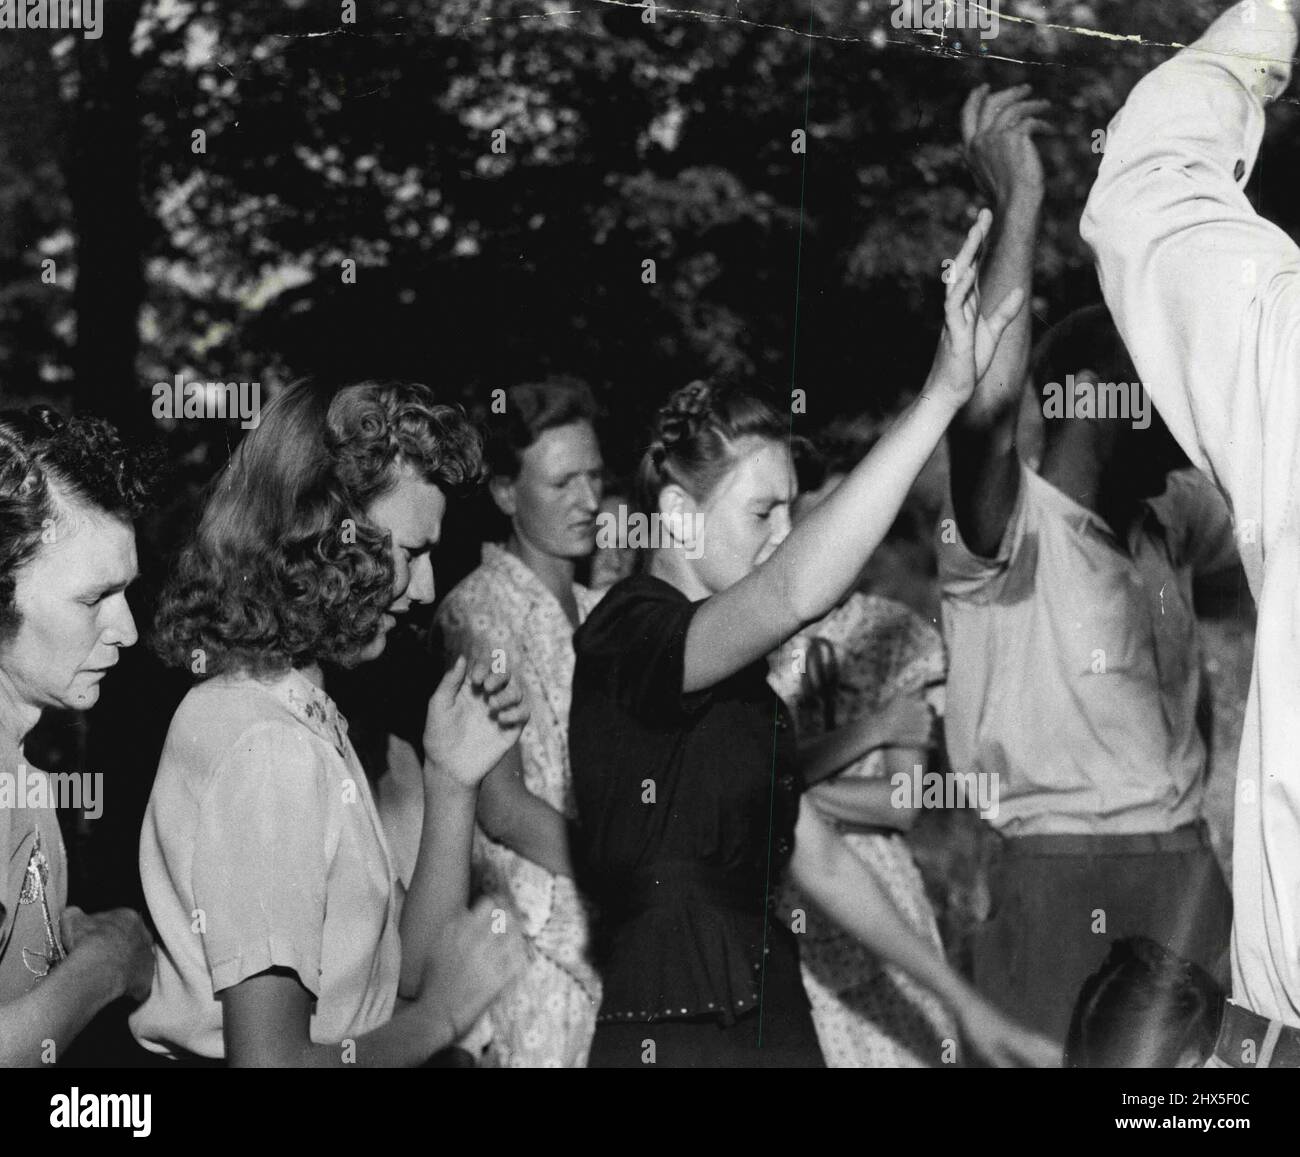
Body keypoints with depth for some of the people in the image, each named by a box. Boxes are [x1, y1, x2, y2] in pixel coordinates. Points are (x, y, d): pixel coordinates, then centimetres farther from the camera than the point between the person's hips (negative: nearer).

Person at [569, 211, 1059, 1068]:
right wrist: (943, 395, -31)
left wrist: (962, 1000, 21)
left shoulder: (735, 680, 18)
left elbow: (819, 861, 23)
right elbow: (793, 593, -31)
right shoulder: (629, 635, -12)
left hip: (770, 1022, 9)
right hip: (673, 1034, -9)